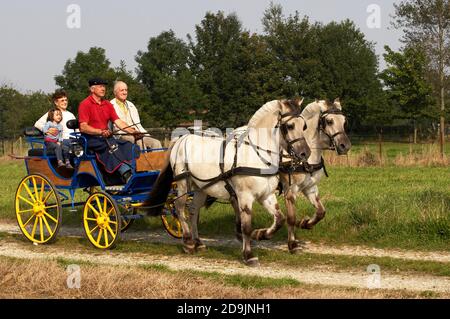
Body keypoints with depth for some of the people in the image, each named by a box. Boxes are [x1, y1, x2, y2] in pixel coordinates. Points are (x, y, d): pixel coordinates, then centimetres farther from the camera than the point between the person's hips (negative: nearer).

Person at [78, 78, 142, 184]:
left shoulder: (108, 104, 17)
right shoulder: (85, 104, -3)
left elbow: (118, 121, 8)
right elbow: (83, 127, -13)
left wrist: (133, 131, -9)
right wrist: (101, 131, -27)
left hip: (106, 137, 7)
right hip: (91, 138, -6)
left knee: (129, 147, -19)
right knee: (111, 144, -35)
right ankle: (126, 173, -45)